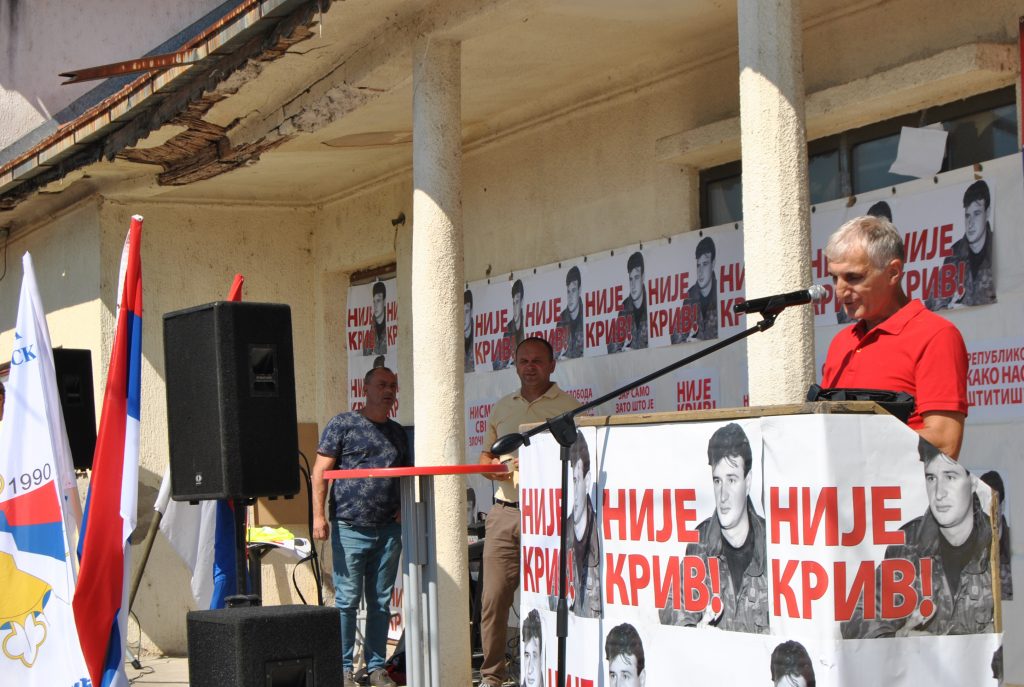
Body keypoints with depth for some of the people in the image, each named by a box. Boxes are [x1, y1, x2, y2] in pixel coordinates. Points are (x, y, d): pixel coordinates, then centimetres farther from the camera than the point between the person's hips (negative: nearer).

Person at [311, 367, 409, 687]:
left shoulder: (398, 432, 16)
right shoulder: (343, 425, 0)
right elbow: (320, 471, -4)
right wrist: (318, 515, -13)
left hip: (388, 529, 5)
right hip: (350, 528, -5)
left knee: (381, 601, 7)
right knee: (347, 600, -3)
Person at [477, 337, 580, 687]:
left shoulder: (569, 407, 3)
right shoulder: (502, 408, 19)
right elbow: (485, 455, 25)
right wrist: (492, 467, 2)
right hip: (504, 511, 4)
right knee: (493, 598, 2)